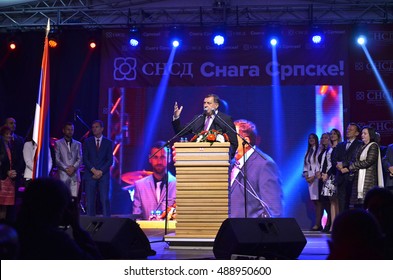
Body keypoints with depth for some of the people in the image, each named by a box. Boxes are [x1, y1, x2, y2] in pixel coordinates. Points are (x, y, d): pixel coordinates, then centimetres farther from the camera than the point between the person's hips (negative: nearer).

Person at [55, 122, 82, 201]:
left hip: (75, 175, 2)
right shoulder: (58, 143, 9)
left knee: (74, 197, -4)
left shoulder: (78, 144, 17)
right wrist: (66, 168, -10)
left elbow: (80, 159, 9)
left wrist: (73, 167, -8)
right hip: (63, 175, -2)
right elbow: (57, 159, 1)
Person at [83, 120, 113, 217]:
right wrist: (94, 170, -9)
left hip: (103, 175, -1)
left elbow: (110, 160, 2)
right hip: (90, 175, 1)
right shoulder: (87, 142, 10)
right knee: (90, 200, -1)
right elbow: (85, 159, 3)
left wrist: (101, 171, -10)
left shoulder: (108, 142, 8)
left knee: (105, 200, -7)